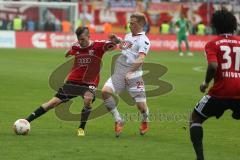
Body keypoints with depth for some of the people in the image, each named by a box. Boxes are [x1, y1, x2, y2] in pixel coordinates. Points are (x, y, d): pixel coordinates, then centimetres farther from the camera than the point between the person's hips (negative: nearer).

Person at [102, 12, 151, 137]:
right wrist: (117, 40, 20)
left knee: (141, 105, -4)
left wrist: (130, 72, -37)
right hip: (119, 72, 6)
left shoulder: (143, 40, -7)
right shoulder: (128, 36, 17)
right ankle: (118, 121, -4)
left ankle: (145, 122, 33)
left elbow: (141, 59, -23)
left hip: (133, 74, -6)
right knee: (105, 91, -18)